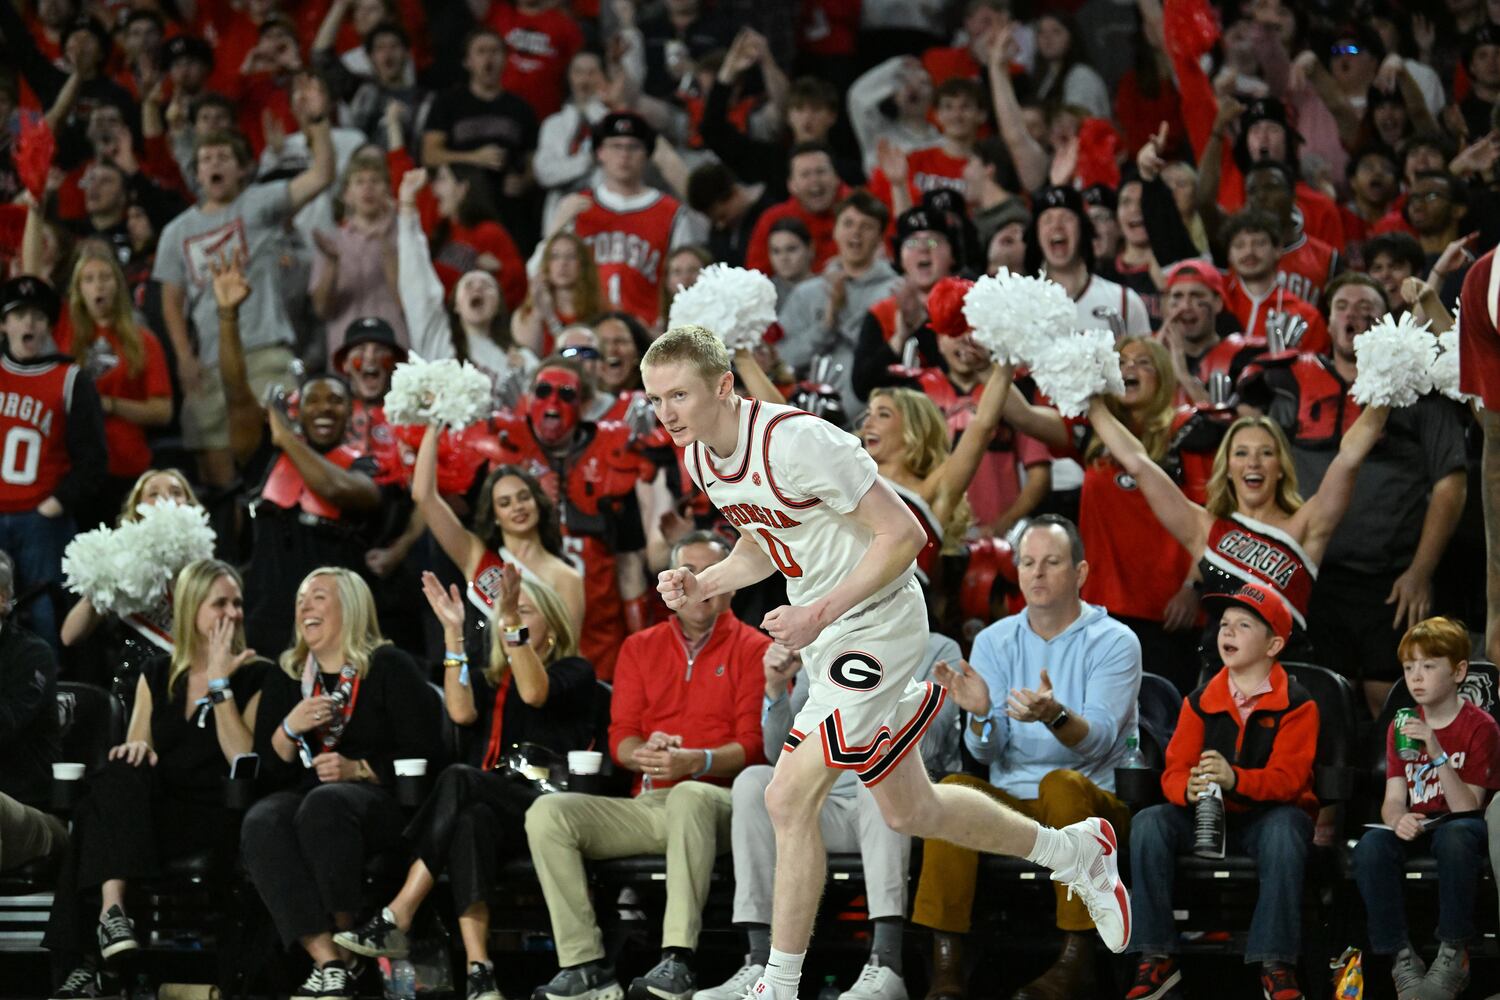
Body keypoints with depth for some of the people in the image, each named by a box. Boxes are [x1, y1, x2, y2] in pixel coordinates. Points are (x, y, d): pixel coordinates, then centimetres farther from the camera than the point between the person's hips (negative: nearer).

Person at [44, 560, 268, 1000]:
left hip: (216, 820, -4)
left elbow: (245, 762, -8)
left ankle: (89, 959, -39)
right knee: (118, 776, -31)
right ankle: (111, 908, -48)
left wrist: (220, 684, -10)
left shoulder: (255, 677, 5)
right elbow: (137, 747, 16)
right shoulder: (158, 674, 17)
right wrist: (135, 748, -8)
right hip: (152, 808, 4)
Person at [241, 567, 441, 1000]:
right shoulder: (285, 676, 19)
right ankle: (327, 961, -40)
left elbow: (424, 754, -2)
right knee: (261, 823, -33)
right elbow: (268, 770, 15)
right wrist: (289, 729, -4)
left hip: (380, 799, -4)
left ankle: (345, 938, -31)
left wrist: (359, 769, -14)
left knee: (323, 805, -39)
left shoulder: (389, 668, 6)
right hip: (303, 793, 4)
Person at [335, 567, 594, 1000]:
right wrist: (454, 632, 0)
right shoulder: (486, 676, 24)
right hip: (488, 804, 4)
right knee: (471, 820, -35)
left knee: (458, 780, -33)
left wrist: (513, 619, -21)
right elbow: (461, 712, 1)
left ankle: (397, 917, -39)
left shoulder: (575, 672, 11)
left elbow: (534, 693, -13)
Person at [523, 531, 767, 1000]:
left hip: (719, 800, -5)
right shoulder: (640, 648, 18)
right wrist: (643, 754, -14)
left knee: (689, 796, -41)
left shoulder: (753, 650, 4)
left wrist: (692, 761, -23)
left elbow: (753, 746, -4)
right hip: (648, 803, 5)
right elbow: (621, 737, 11)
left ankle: (677, 962, -46)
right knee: (547, 813, -19)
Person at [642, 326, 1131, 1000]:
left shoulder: (796, 442, -27)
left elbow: (903, 534, -24)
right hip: (825, 638, 9)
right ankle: (1079, 851, 35)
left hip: (875, 623, -9)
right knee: (908, 812, 16)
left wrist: (820, 613, -28)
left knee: (788, 799, -13)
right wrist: (701, 585, -1)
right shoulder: (700, 458, 0)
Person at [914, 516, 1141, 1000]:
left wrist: (1055, 716, -37)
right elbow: (988, 752, 1)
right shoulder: (994, 642, 10)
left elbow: (1098, 740, -15)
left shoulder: (1114, 642, -1)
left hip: (1093, 801, -3)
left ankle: (1076, 960, -34)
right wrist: (981, 715, -23)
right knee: (954, 788, -28)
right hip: (1011, 798, 3)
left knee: (1063, 784, -36)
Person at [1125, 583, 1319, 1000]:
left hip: (1268, 815, -4)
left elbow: (1287, 779, -17)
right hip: (1209, 816, 4)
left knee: (1284, 829, -39)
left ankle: (1276, 964, -34)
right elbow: (1173, 771, 0)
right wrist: (1189, 788, -28)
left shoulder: (1296, 704, -5)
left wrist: (1235, 779, -38)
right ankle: (1156, 958, -22)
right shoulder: (1200, 702, 6)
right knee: (1148, 823, -24)